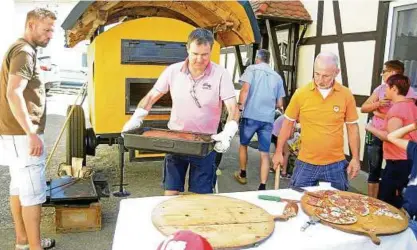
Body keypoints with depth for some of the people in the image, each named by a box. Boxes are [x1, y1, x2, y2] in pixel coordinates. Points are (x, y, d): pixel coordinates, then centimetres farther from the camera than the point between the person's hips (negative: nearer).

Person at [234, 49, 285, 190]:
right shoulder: (277, 76, 14)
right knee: (265, 153, 5)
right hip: (268, 119, 3)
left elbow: (245, 89, -12)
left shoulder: (252, 69, 4)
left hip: (251, 115, -2)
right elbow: (279, 104, 14)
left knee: (243, 145, 20)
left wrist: (240, 105, -4)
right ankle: (262, 187, 0)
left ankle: (242, 175, 33)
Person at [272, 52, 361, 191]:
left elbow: (352, 127, 4)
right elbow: (288, 123, 3)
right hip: (306, 164, 0)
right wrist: (279, 152, 5)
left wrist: (355, 158, 3)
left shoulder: (346, 95, -4)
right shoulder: (300, 93, -6)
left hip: (336, 165, 1)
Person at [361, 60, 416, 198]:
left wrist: (380, 114, -11)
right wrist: (377, 104, -16)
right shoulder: (381, 88, 5)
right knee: (374, 171, 11)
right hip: (376, 135, 4)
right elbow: (363, 108, 3)